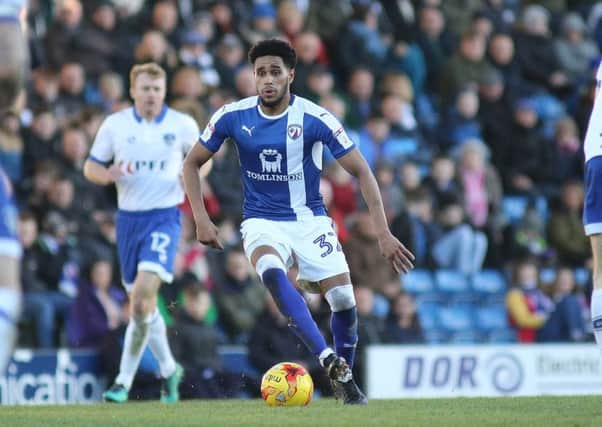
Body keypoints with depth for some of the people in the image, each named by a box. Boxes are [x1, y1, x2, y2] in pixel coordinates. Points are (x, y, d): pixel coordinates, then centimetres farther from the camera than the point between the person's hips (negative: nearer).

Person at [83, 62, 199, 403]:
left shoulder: (183, 125, 1)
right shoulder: (115, 125, 3)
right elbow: (90, 167, 8)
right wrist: (108, 175, -14)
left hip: (164, 217, -3)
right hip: (129, 218, 3)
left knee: (144, 292, -20)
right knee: (140, 300, 9)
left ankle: (125, 380, -13)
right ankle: (169, 368, 31)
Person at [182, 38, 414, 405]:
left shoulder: (315, 118, -12)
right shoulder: (233, 116, -7)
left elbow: (361, 171, -8)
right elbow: (192, 163, 7)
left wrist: (383, 233, -15)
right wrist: (201, 219, -4)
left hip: (310, 220, 0)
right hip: (263, 222, 0)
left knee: (343, 299, -13)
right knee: (271, 271, -34)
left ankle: (346, 379, 16)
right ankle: (328, 360, -40)